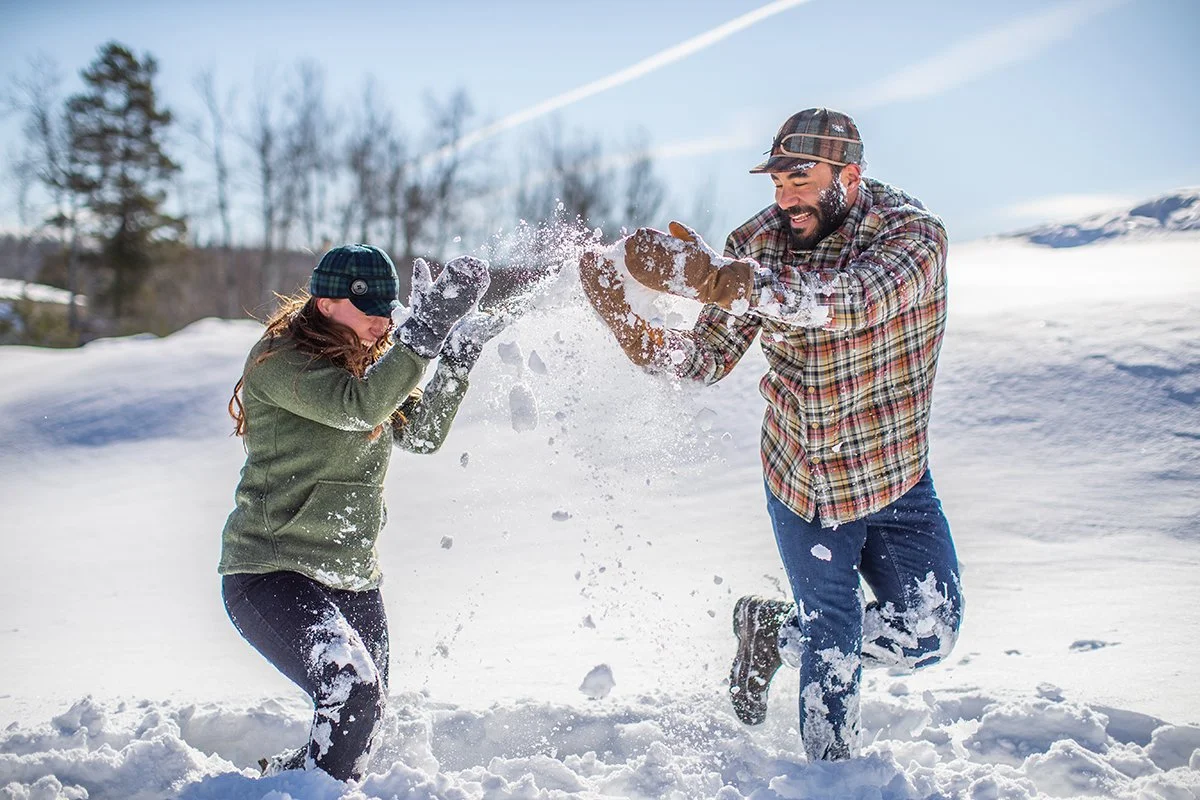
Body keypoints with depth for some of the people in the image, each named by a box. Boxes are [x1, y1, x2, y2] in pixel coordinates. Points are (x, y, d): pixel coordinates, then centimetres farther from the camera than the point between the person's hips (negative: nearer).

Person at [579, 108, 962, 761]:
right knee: (833, 640, 7)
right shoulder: (761, 240, -11)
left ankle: (773, 630, 23)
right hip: (798, 480, 1)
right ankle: (831, 763, 33)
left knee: (927, 636, 1)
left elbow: (851, 301, -42)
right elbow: (709, 356, -10)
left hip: (893, 481, -1)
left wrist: (710, 276, -52)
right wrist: (629, 327, -31)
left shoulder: (912, 232, -21)